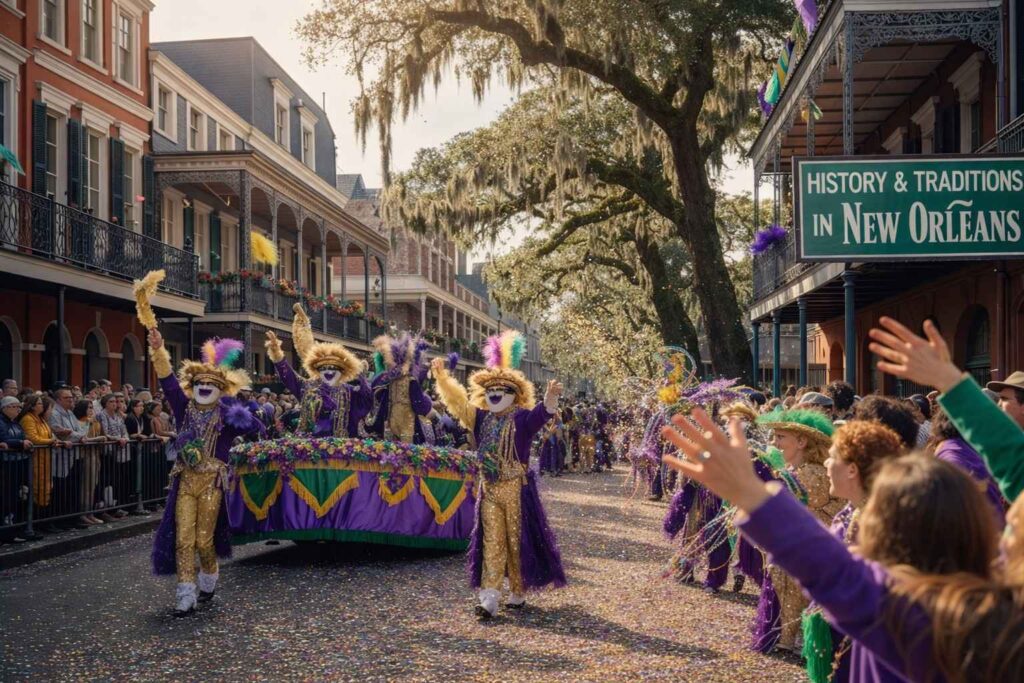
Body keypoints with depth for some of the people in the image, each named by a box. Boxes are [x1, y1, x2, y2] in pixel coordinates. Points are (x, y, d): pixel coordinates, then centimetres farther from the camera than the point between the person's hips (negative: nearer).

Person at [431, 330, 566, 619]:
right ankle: (489, 597, -3)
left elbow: (542, 412, -24)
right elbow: (457, 400, 4)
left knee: (518, 541, 5)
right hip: (489, 489, 4)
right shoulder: (481, 419, 8)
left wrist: (551, 397, -46)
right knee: (491, 543, 0)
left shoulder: (522, 419, -6)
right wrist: (441, 377, -7)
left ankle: (518, 593, 18)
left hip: (517, 489, -4)